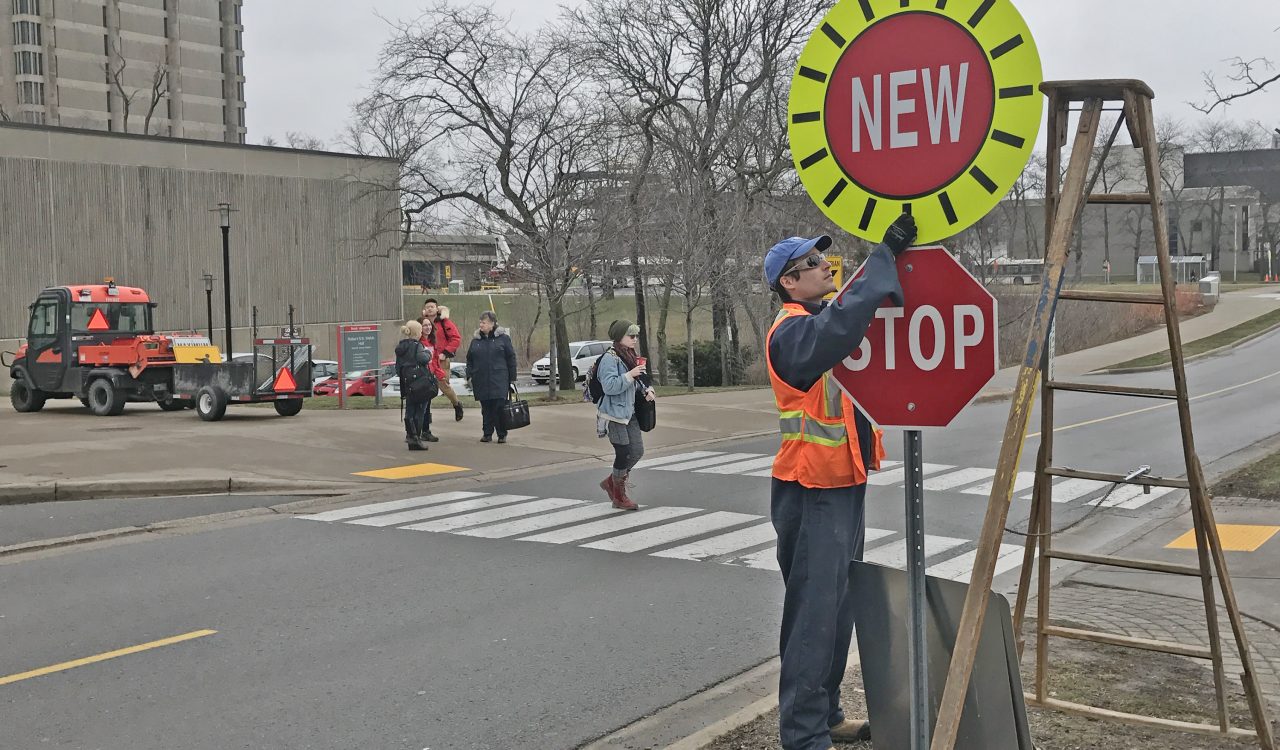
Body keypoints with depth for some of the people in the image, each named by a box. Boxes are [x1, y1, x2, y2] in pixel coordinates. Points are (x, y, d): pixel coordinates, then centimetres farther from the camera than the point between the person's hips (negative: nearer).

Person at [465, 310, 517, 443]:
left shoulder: (503, 338, 3)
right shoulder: (476, 340, 12)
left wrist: (512, 379, 0)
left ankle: (502, 434, 2)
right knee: (486, 408, 6)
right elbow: (469, 360, 17)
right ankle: (487, 433, 12)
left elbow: (511, 358, 3)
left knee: (499, 406, -7)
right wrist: (469, 376, 6)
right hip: (481, 381, 3)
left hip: (499, 380, -3)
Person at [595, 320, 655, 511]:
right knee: (624, 454, -5)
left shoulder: (629, 356, 13)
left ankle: (611, 482, 25)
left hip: (629, 412, 9)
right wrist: (630, 375, -28)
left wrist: (645, 389, 5)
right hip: (614, 414, -9)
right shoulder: (609, 358, -15)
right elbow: (609, 386, -25)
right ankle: (619, 497, 14)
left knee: (638, 451, 6)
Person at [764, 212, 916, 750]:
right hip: (811, 492, -10)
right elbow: (842, 326, -36)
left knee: (839, 607, 16)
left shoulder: (827, 316, 13)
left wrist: (898, 250, -7)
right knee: (813, 613, -7)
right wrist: (885, 254, -32)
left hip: (844, 483, 10)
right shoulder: (792, 331, -17)